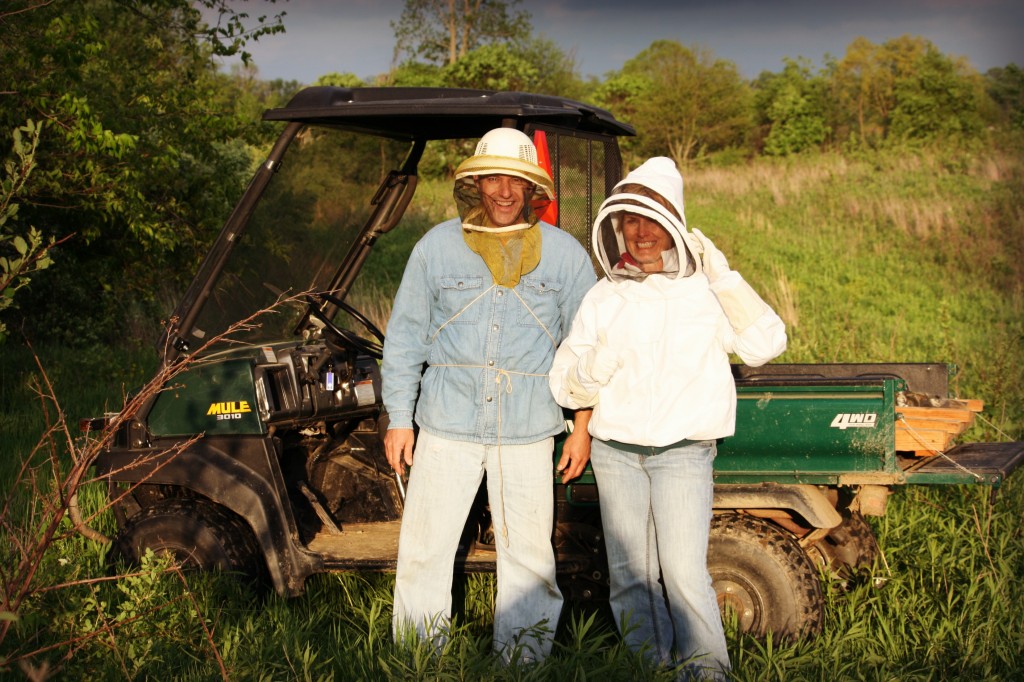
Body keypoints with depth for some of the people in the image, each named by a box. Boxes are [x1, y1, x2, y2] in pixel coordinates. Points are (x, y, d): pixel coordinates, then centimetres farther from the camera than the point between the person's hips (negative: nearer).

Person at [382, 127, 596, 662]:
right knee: (424, 545, 3)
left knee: (528, 552, 6)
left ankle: (525, 655, 21)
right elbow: (404, 337, 8)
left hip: (528, 430, 0)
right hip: (447, 423, 0)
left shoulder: (565, 254, 5)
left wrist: (583, 426, 5)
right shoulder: (436, 247, 5)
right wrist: (399, 419, 4)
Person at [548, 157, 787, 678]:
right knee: (630, 574, 5)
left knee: (684, 572, -13)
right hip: (614, 452, 3)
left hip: (682, 452, -3)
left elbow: (765, 345, -10)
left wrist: (725, 278, -14)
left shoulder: (705, 291, 2)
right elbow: (565, 386, 8)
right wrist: (600, 363, -14)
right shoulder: (604, 298, 8)